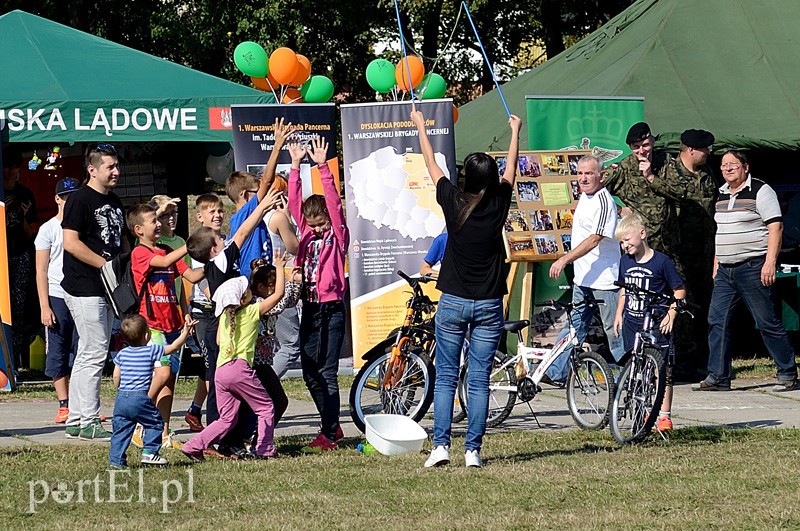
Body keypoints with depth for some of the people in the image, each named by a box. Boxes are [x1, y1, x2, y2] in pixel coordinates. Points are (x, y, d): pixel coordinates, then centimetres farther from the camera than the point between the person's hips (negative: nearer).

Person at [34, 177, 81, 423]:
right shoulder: (49, 229, 2)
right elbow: (41, 271, 0)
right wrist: (45, 307, -7)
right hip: (58, 297, -2)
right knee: (58, 352, 0)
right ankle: (64, 405, 4)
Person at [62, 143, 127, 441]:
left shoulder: (113, 202, 17)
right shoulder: (80, 200, -10)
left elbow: (121, 240, 28)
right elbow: (71, 242, -19)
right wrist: (107, 265, -19)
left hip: (107, 288, 9)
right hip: (85, 289, -9)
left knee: (88, 355, 11)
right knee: (94, 354, -10)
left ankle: (75, 421, 16)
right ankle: (89, 424, -7)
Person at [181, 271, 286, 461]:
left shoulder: (224, 315, 17)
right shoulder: (252, 311, 0)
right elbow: (278, 294, 2)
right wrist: (279, 267, 10)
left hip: (220, 371, 6)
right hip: (240, 368, -6)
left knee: (227, 419, 12)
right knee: (266, 408, 7)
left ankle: (194, 446, 2)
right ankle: (265, 449, 3)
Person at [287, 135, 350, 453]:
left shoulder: (338, 236, -3)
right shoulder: (308, 234, 11)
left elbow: (334, 203, -13)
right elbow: (295, 204, 7)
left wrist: (323, 167, -20)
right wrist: (296, 166, -1)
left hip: (331, 308, -7)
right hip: (310, 308, 7)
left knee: (327, 372, -8)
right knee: (310, 372, 10)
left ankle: (329, 433, -6)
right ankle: (331, 424, 24)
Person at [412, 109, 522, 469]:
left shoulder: (454, 203, -8)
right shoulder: (499, 204, -5)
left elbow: (431, 166, 7)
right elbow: (511, 169, 14)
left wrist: (420, 126, 22)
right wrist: (515, 131, 30)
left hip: (453, 303, -1)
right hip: (489, 304, 1)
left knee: (446, 377, 4)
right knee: (479, 380, 2)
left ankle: (441, 446, -4)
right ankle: (473, 450, -1)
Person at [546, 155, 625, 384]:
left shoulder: (603, 202, -18)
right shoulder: (585, 196, 11)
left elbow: (594, 239, -26)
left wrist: (564, 260, -29)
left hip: (604, 279, -9)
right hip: (583, 277, 9)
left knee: (614, 330, -1)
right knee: (574, 325, 11)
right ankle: (556, 373, 14)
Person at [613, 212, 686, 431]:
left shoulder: (661, 261, -8)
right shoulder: (625, 261, 8)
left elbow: (679, 291, -3)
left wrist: (671, 315, -11)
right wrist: (619, 314, 17)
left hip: (656, 324, -5)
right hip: (631, 324, 5)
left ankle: (665, 415, 2)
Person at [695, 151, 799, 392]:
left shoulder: (760, 191, -7)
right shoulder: (723, 194, 16)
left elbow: (775, 227, -12)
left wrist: (770, 263, -20)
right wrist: (716, 264, 20)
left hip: (753, 268, -8)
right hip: (726, 271, 8)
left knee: (767, 323, -4)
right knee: (717, 322, 0)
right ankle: (718, 377, 3)